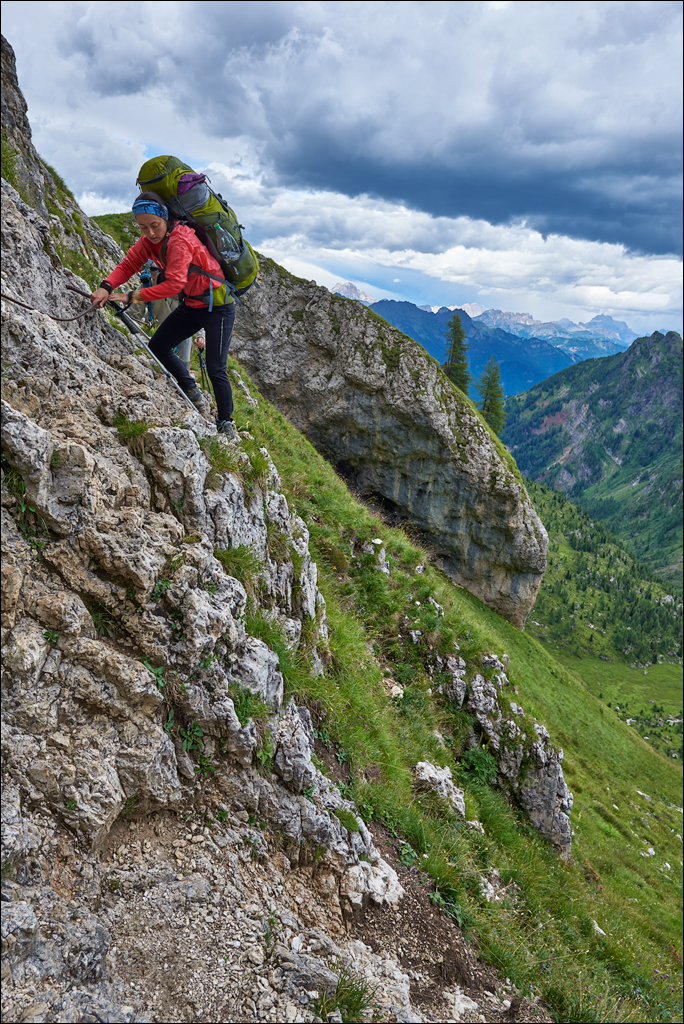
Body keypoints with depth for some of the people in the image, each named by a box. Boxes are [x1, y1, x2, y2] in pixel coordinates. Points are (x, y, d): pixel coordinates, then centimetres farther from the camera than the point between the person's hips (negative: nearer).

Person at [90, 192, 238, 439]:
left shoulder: (179, 240, -27)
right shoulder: (149, 241, -3)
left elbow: (174, 284, -34)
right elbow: (128, 265, -6)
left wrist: (132, 297, -34)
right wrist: (107, 286, -26)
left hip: (217, 306, -8)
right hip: (191, 305, 8)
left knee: (215, 370, -10)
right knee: (158, 347, 8)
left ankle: (226, 423, 7)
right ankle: (193, 394, 22)